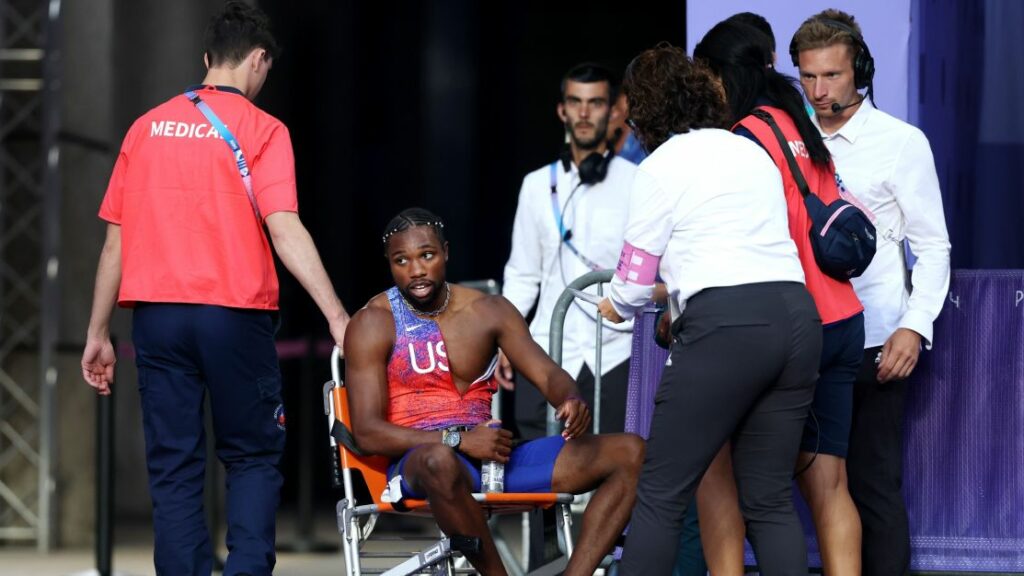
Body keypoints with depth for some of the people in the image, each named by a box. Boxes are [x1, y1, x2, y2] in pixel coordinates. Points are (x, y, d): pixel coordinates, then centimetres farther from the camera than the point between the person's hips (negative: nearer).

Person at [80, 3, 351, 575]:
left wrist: (99, 333, 16)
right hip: (234, 313, -3)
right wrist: (337, 316, -17)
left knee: (174, 465, 5)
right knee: (254, 457, 9)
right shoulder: (261, 130, -3)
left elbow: (116, 239, 11)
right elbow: (284, 228, -14)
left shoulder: (148, 127, 10)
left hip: (155, 312, 3)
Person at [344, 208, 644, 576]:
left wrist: (571, 401, -18)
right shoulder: (374, 324, 0)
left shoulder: (488, 311, 15)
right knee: (440, 462, -45)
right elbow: (367, 433, -8)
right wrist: (459, 441, -19)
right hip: (416, 459, -6)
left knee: (629, 452, -10)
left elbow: (547, 374, 8)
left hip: (494, 458, 6)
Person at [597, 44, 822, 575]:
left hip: (727, 325, -7)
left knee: (660, 495, 1)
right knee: (769, 500, 9)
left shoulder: (661, 167, 2)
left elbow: (635, 281, 4)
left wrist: (614, 307, 27)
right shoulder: (752, 153, 21)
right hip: (796, 315, 7)